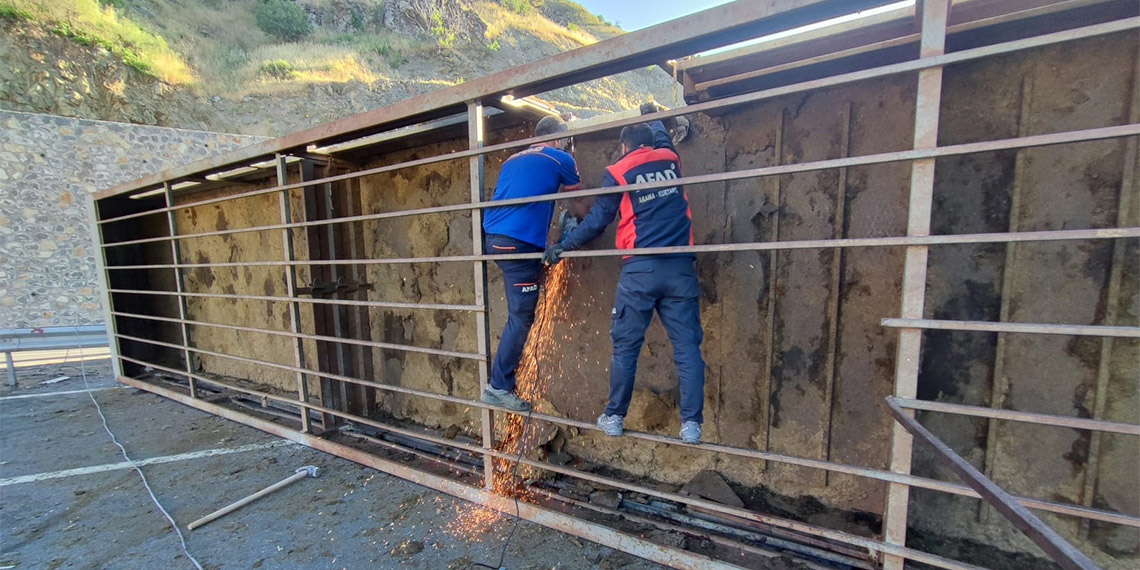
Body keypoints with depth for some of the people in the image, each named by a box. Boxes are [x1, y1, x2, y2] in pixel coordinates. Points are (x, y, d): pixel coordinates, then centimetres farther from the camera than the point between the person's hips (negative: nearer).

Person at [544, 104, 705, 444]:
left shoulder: (618, 172, 5)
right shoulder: (670, 159, 16)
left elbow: (598, 220, 1)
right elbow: (663, 139, 41)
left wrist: (563, 247, 11)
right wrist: (652, 116, 60)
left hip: (640, 269, -3)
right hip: (680, 268, 3)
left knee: (625, 347, 6)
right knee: (687, 347, 5)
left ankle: (614, 417, 17)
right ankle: (691, 424, 8)